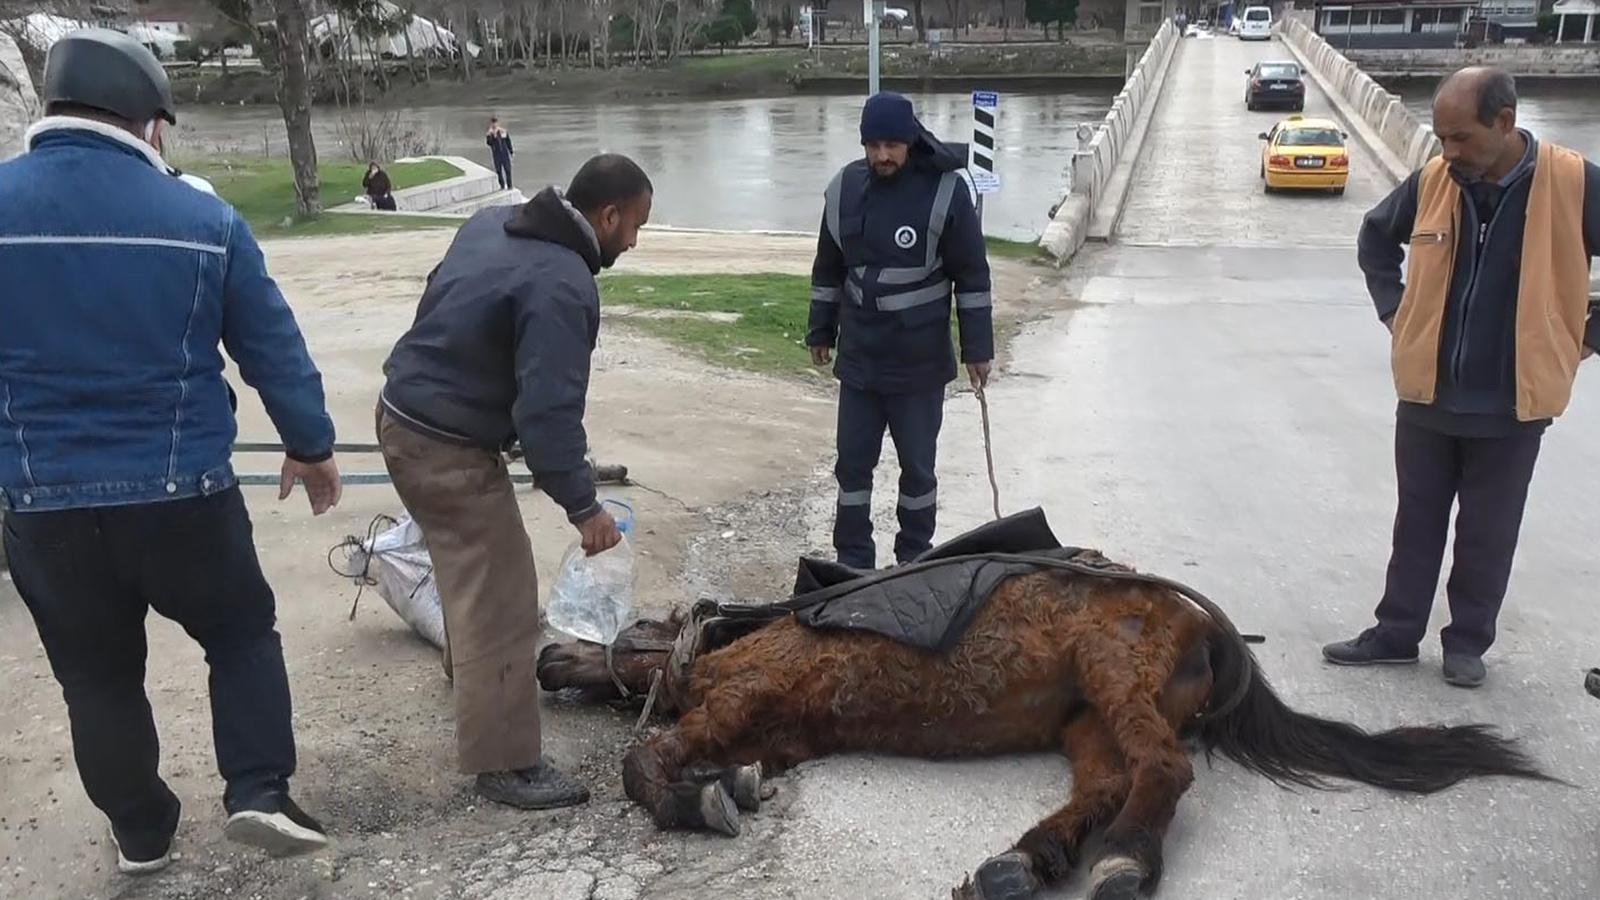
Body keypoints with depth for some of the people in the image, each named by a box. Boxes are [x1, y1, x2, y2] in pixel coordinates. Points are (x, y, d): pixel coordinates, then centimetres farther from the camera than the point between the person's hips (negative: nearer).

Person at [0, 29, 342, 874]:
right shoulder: (205, 218, -7)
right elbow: (274, 350, 0)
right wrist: (310, 446, 15)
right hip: (183, 494, -1)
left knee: (97, 673, 18)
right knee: (242, 633, 21)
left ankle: (140, 831, 33)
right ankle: (258, 792, 11)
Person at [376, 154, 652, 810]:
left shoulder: (491, 222, 6)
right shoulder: (563, 286, -24)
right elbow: (549, 411, -27)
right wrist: (582, 505, -18)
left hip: (403, 414, 10)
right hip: (449, 449, -10)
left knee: (473, 568, 29)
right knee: (501, 601, -4)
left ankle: (470, 670, 51)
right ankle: (504, 762, 3)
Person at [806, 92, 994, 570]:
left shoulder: (945, 189, -12)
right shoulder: (844, 188, 0)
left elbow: (972, 275, -7)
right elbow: (828, 269, 11)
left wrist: (977, 348, -6)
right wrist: (821, 332, 15)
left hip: (920, 362, -3)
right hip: (858, 358, 4)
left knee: (918, 466, 9)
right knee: (853, 462, 9)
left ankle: (915, 561, 25)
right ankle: (852, 562, 22)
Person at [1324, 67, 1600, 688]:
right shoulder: (1433, 181, -4)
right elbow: (1376, 237, 16)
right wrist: (1394, 309, 9)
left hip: (1512, 404, -3)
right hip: (1427, 394, 3)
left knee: (1488, 534, 12)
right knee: (1417, 524, 14)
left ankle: (1468, 641, 28)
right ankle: (1396, 633, 27)